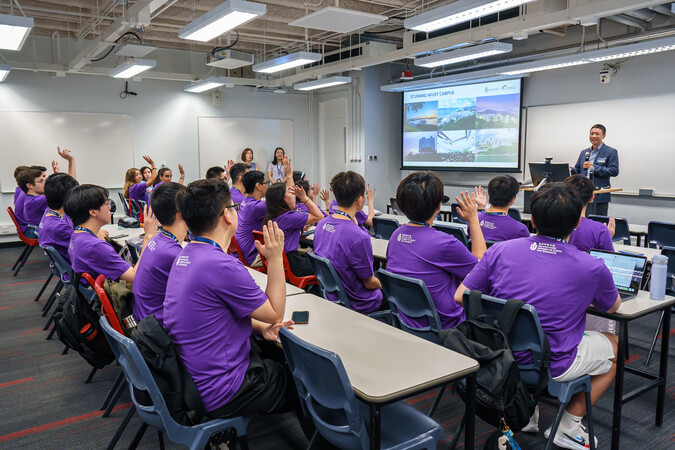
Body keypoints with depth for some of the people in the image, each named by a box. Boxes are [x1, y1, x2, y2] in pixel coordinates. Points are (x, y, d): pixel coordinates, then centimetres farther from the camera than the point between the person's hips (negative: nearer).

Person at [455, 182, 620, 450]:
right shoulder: (592, 268, -14)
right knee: (614, 345, 24)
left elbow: (461, 296, -4)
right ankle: (569, 426, 24)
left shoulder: (501, 250, -10)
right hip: (551, 366, -3)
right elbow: (613, 307, 8)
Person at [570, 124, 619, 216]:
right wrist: (569, 170, -7)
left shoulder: (611, 152, 0)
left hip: (600, 197, -5)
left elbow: (614, 171, -10)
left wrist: (594, 167, -18)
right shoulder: (584, 152, 18)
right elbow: (576, 170, 17)